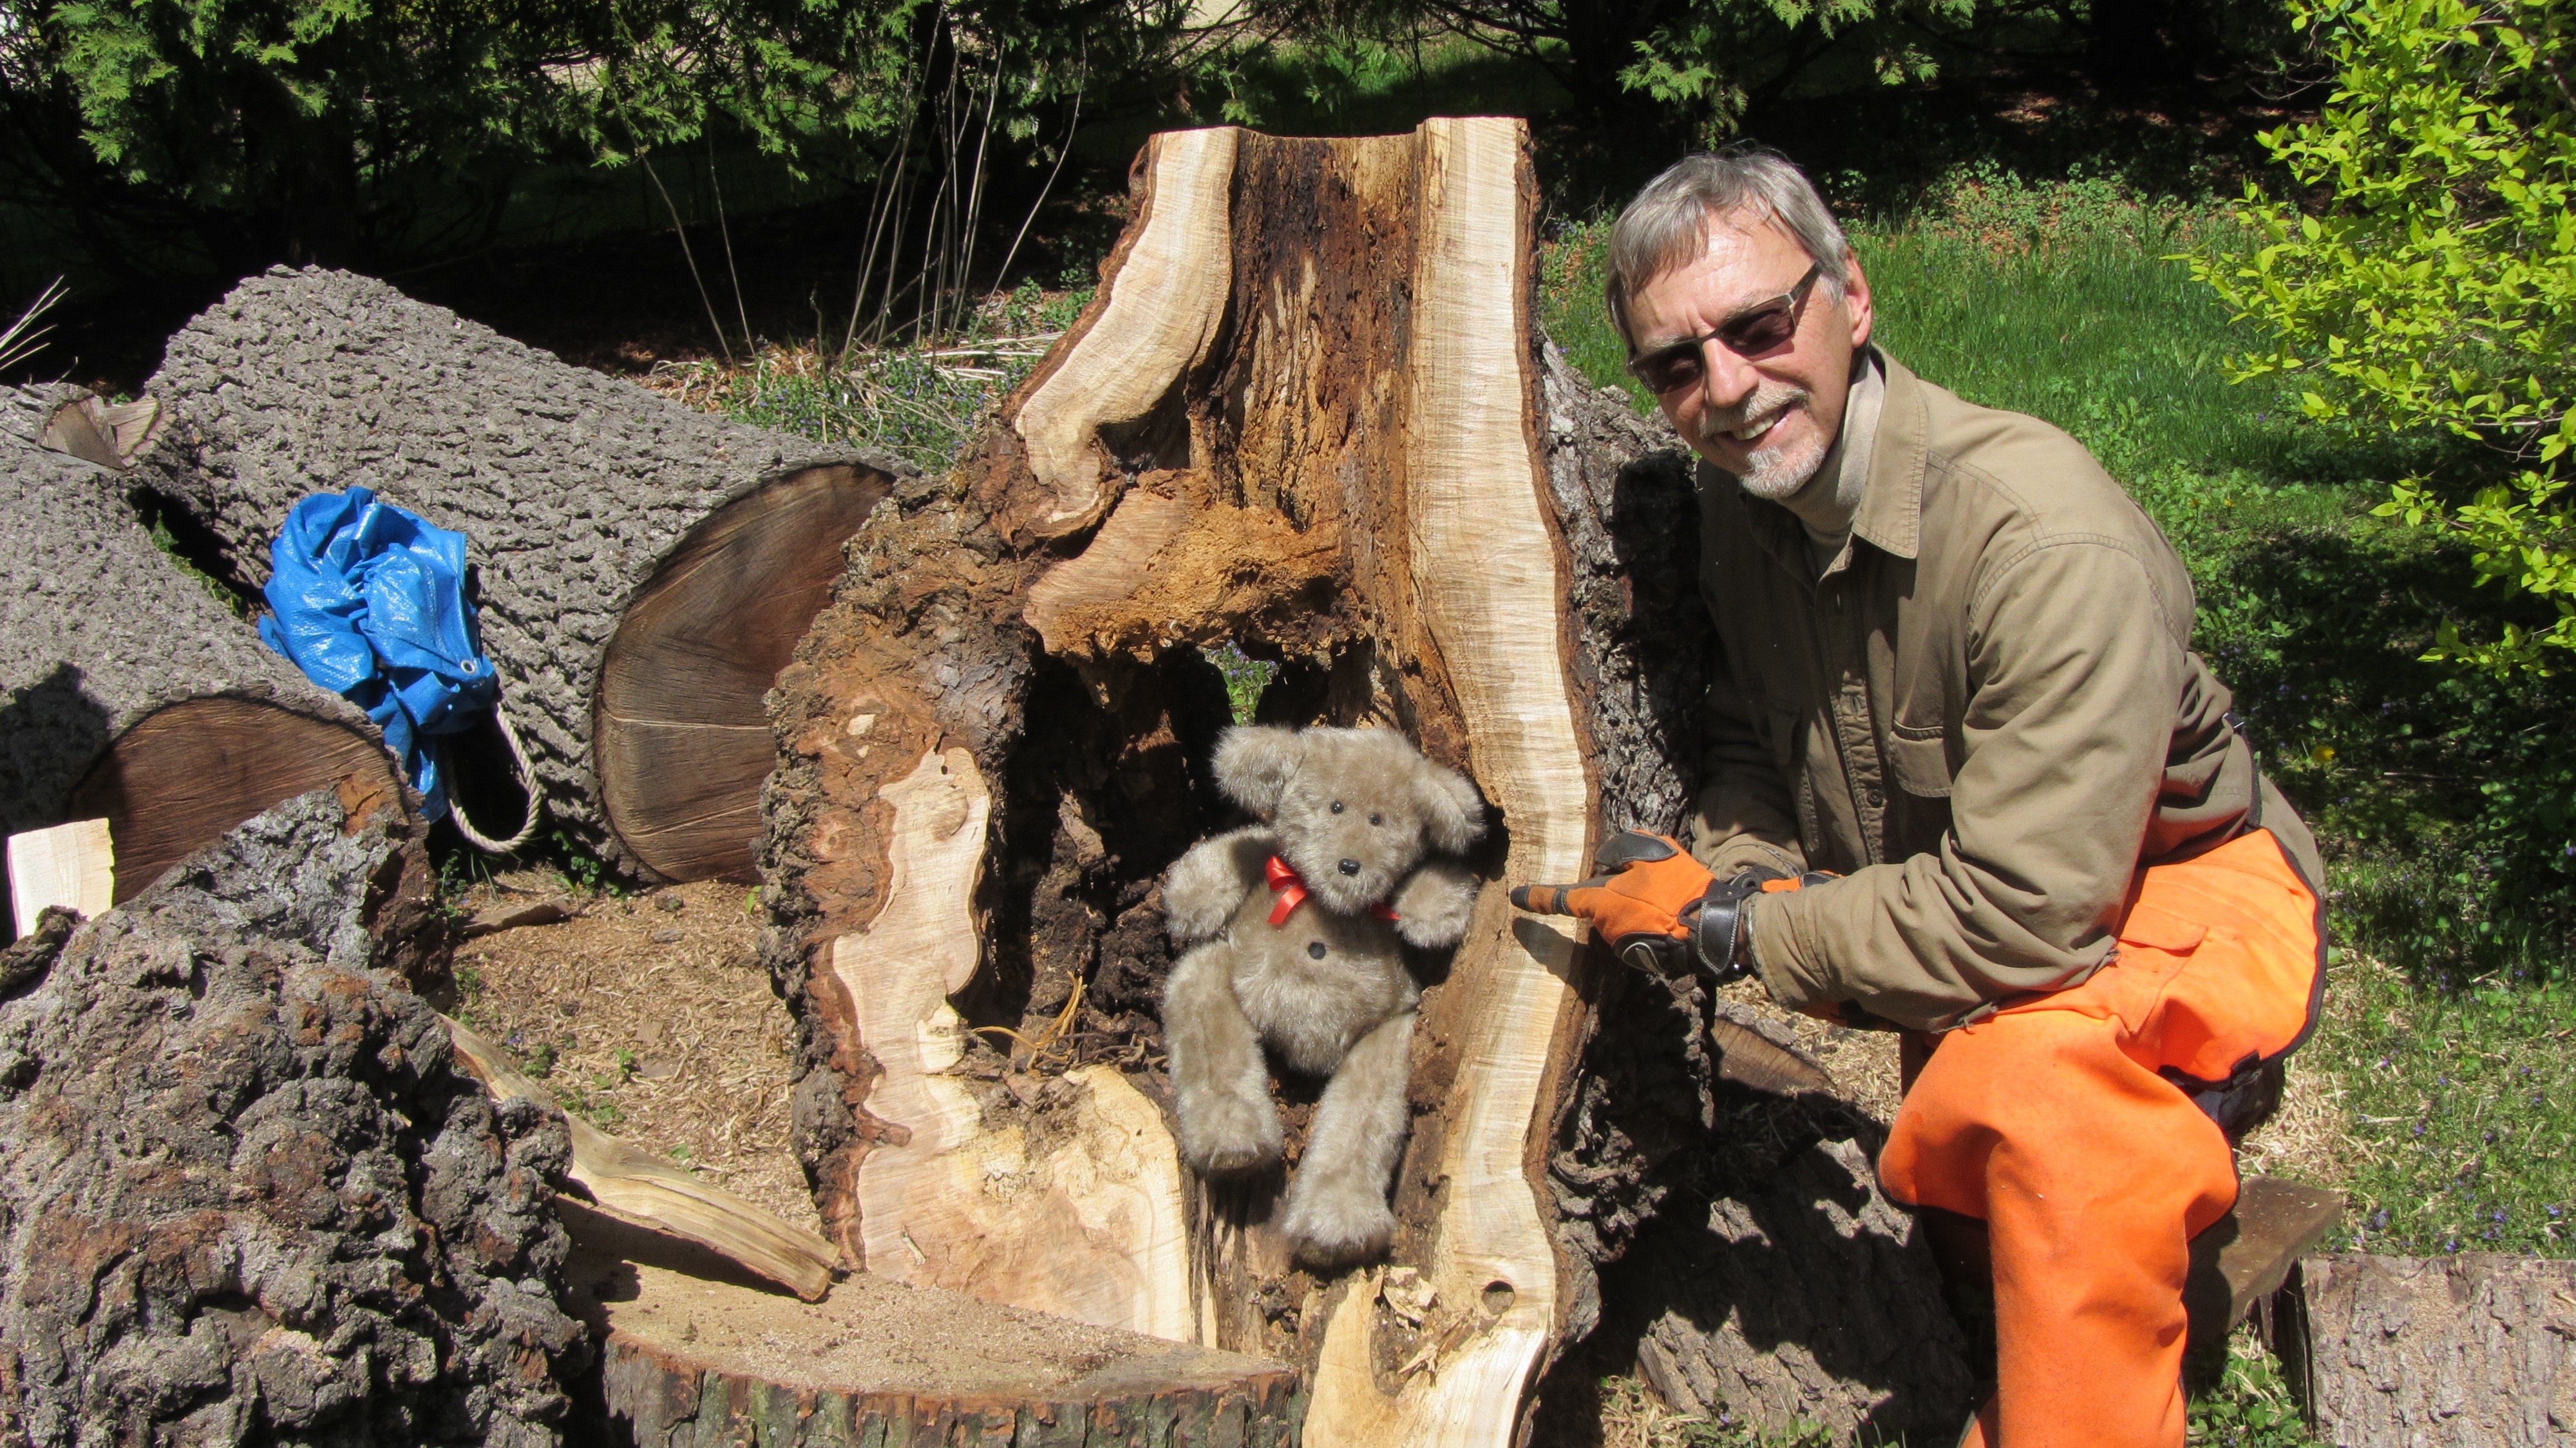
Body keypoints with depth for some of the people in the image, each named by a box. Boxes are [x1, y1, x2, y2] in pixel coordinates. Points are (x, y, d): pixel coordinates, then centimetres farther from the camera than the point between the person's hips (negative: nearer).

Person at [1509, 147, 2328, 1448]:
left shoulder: (2049, 544, -33)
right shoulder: (1739, 499, -6)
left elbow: (2026, 918, -34)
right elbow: (1755, 752, 9)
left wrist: (1734, 926, -24)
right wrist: (1723, 868, -15)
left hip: (2180, 898, -8)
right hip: (1958, 915, 8)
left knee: (2035, 1074, -37)